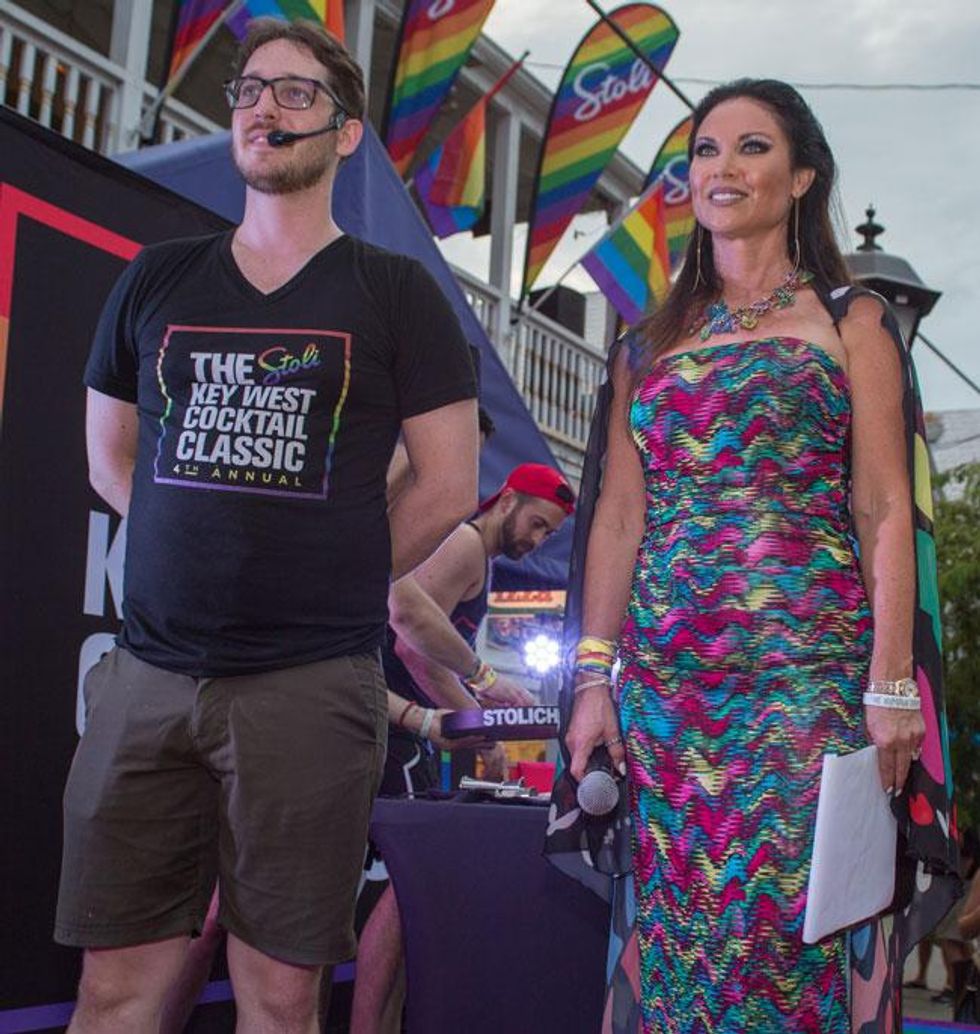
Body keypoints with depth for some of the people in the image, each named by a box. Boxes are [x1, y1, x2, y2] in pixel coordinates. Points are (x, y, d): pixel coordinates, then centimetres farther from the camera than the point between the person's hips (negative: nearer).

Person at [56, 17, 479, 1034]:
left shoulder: (394, 292, 4)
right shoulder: (156, 281, 14)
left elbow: (447, 485, 3)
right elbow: (111, 456, 20)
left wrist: (334, 588, 3)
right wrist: (211, 555, 9)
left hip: (311, 685, -3)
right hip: (149, 674, 3)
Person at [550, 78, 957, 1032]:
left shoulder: (849, 323, 5)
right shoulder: (651, 340, 15)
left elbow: (884, 513, -2)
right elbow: (619, 513, 11)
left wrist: (892, 685, -10)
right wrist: (594, 673, 4)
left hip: (805, 671, -3)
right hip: (664, 680, 4)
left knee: (789, 919, -5)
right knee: (675, 929, 6)